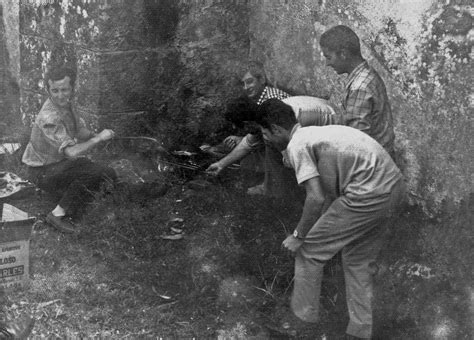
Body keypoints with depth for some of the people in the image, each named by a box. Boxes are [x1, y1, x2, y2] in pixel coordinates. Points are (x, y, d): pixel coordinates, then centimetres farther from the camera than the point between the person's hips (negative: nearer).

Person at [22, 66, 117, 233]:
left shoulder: (63, 104, -1)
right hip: (43, 172, -9)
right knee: (97, 172, -27)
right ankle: (57, 214, -16)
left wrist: (94, 135, -13)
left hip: (57, 163, 9)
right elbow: (72, 152, -38)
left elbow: (81, 131, 9)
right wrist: (99, 138, -26)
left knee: (109, 174, 3)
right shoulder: (50, 118, -31)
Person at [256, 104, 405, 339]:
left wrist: (298, 236, -1)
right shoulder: (317, 132, 24)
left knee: (308, 250, 7)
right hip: (394, 187, 9)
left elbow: (316, 198, -13)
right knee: (359, 260, 22)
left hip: (368, 194, -9)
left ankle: (302, 318, 19)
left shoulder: (297, 145, -4)